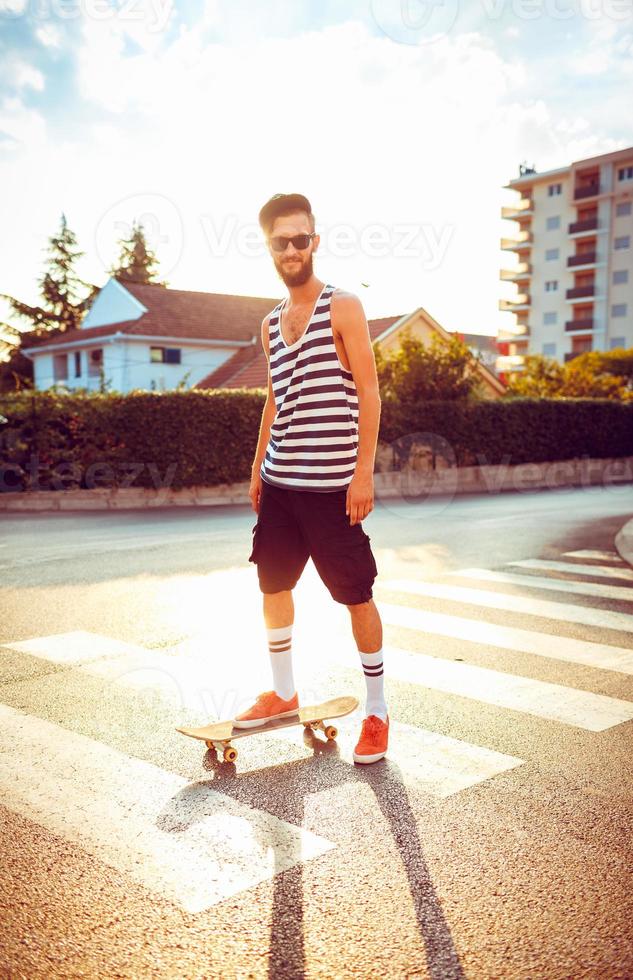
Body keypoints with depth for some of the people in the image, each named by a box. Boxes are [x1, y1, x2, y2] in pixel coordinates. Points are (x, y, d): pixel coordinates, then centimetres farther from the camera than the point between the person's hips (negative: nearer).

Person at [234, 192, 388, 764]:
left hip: (333, 485, -6)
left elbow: (369, 393, -9)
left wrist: (364, 471, -16)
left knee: (358, 597, 1)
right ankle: (283, 693, 32)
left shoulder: (344, 308, -4)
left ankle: (377, 712, 15)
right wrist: (258, 468, 16)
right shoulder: (271, 323, 14)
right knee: (273, 585, 14)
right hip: (279, 484, 7)